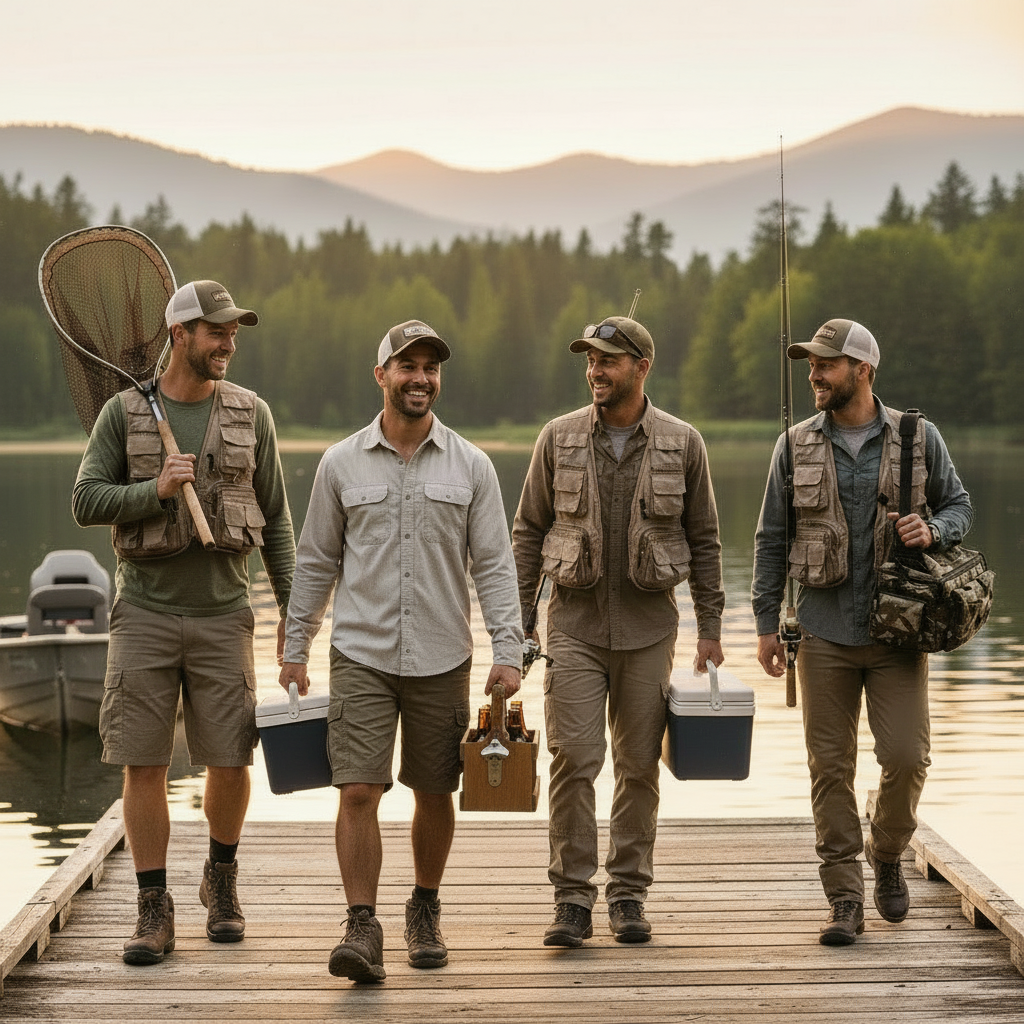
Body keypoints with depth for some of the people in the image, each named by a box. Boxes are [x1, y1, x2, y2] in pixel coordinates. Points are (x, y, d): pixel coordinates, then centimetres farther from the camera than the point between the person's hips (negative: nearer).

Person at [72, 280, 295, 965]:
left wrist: (292, 610, 7)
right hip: (146, 610, -1)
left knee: (230, 762, 1)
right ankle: (155, 911, 7)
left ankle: (221, 879, 28)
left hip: (223, 613, 1)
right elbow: (86, 502, -2)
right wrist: (155, 489, -17)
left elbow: (276, 519, 10)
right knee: (144, 764, -3)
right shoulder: (123, 412, 3)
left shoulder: (251, 413, 7)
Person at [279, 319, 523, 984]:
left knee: (434, 794, 10)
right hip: (361, 654, -1)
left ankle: (426, 912, 28)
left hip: (442, 658, 1)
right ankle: (363, 929, -7)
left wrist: (508, 650, -6)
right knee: (359, 791, -11)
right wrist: (296, 649, 9)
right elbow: (317, 562, 10)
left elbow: (494, 564, 3)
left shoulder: (470, 465, 3)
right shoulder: (342, 464, 3)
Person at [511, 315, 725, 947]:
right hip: (575, 619, 0)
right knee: (573, 757, -9)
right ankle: (573, 899, -3)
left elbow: (704, 540, 8)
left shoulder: (681, 443, 3)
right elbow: (529, 532, 8)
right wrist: (518, 621, 3)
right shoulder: (559, 438, 4)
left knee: (639, 764, 5)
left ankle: (629, 895, 15)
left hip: (648, 624, 0)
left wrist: (710, 628, 5)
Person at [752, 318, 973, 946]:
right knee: (831, 766, 0)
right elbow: (772, 539, 9)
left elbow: (960, 506, 11)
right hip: (825, 634, 1)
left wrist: (933, 530, -12)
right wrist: (767, 623, 5)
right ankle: (846, 899, 8)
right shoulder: (796, 446, 5)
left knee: (906, 756, -8)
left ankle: (888, 854, 22)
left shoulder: (918, 438, 2)